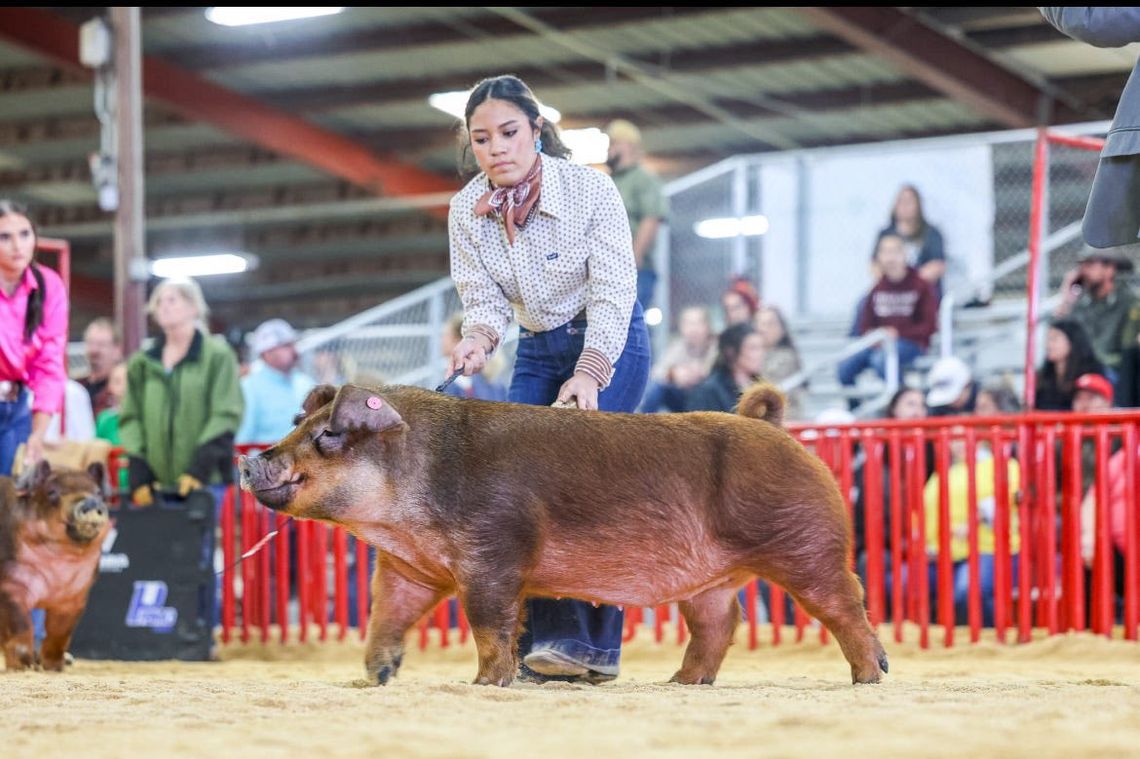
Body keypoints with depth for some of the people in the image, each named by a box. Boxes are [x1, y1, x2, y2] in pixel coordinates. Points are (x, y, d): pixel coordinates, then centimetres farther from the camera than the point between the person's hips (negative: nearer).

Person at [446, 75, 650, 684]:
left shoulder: (590, 190, -22)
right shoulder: (467, 211, -9)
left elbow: (614, 291, -23)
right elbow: (482, 297, -4)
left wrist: (588, 373, -34)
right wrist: (479, 336, -27)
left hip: (610, 342, -5)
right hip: (538, 351, 5)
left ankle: (587, 642, -22)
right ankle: (535, 638, -5)